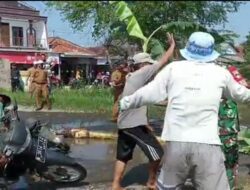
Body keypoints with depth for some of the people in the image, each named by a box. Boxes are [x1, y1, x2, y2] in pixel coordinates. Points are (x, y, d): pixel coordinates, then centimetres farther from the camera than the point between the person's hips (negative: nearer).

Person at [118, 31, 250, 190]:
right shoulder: (221, 73, 9)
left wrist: (125, 103, 21)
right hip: (207, 145, -1)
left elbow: (149, 94, 6)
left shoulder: (174, 68, 5)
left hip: (176, 143, 2)